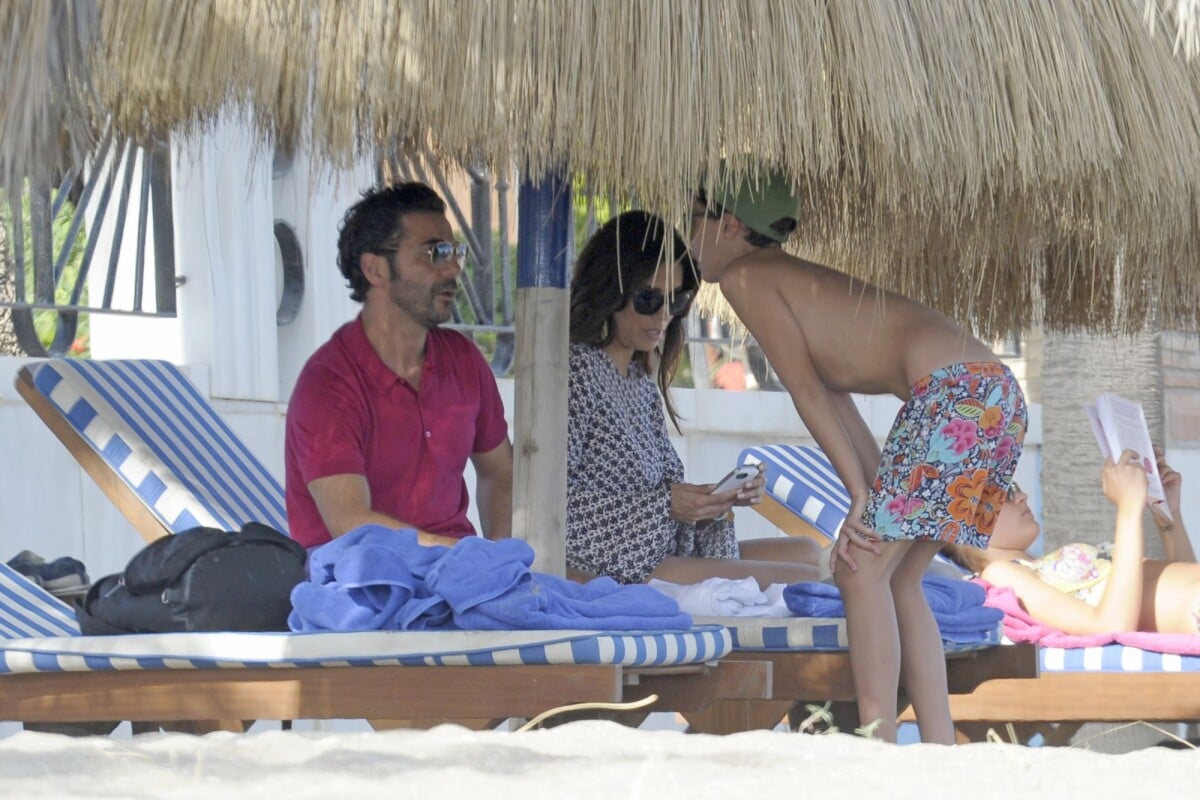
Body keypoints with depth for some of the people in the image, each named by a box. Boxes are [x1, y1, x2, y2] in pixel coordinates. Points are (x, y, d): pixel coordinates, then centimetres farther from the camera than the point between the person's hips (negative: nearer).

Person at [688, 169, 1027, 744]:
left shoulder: (744, 278, 1)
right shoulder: (793, 280, 28)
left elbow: (807, 389, -3)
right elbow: (836, 403, 23)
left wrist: (861, 495, -4)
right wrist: (871, 500, 16)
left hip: (956, 392, -9)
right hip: (997, 394, 9)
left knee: (862, 568, -5)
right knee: (894, 578, 14)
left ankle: (879, 749, -9)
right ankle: (941, 752, 11)